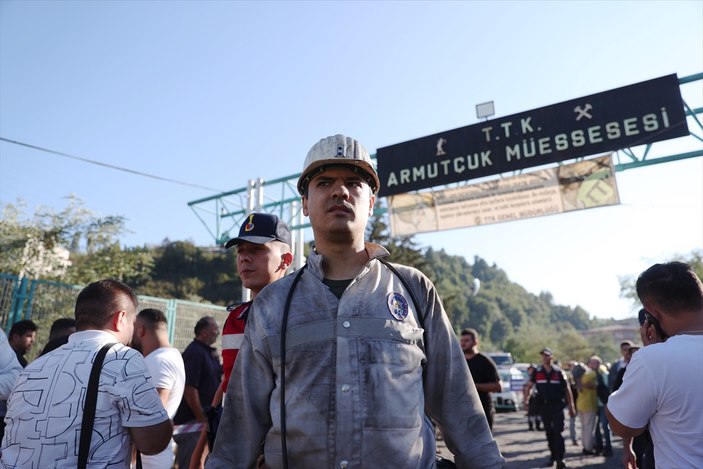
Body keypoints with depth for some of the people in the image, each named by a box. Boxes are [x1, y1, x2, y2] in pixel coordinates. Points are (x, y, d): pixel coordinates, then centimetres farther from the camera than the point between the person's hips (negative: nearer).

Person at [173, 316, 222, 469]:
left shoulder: (207, 352, 12)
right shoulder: (195, 353, -18)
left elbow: (218, 375, 22)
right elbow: (189, 389, -23)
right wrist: (202, 418, -20)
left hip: (204, 418, 10)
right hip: (191, 420, -10)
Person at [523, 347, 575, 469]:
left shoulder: (558, 371, -2)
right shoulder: (537, 371, 1)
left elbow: (566, 389, 3)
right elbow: (529, 386, 2)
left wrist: (571, 406, 0)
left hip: (557, 405, -3)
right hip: (544, 406, 3)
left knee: (558, 432, -8)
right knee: (549, 432, 12)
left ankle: (560, 459, -7)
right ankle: (553, 456, 24)